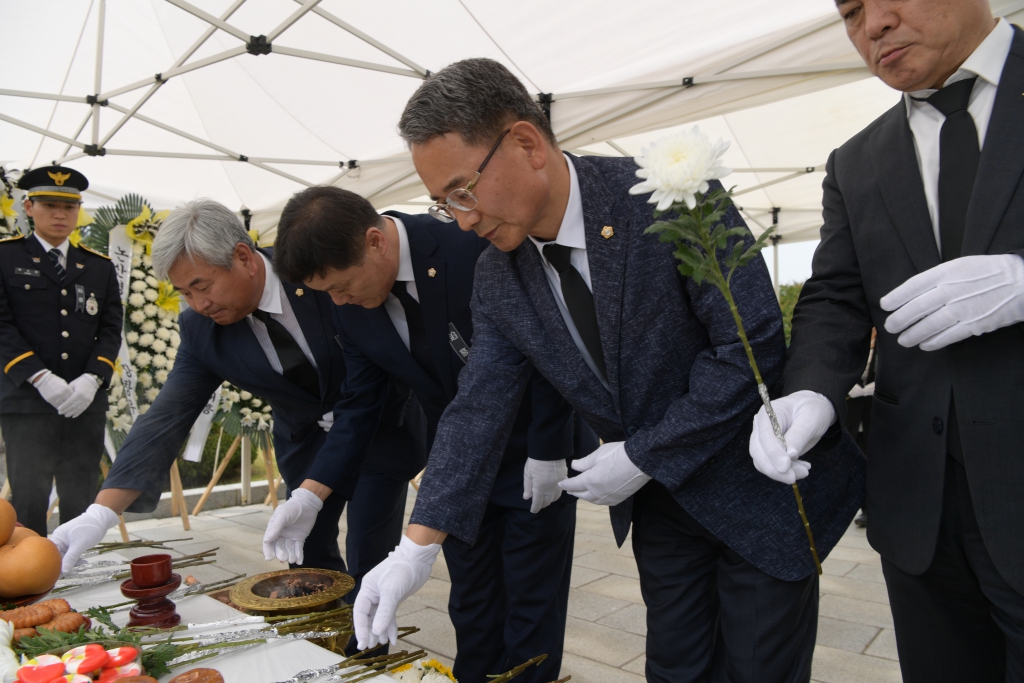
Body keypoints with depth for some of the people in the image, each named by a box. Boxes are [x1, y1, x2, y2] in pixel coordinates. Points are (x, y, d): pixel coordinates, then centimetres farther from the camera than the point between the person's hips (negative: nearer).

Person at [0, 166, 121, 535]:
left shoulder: (100, 266, 14)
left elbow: (111, 330, 7)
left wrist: (91, 379, -9)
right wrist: (41, 378, -15)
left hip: (87, 404, 3)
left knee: (82, 504, 5)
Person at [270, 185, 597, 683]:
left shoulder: (474, 244, -24)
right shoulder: (353, 311, -6)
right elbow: (357, 405, 2)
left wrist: (549, 449, -17)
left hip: (534, 457, -5)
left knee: (531, 613, 7)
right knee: (472, 614, 16)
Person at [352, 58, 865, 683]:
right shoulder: (498, 276, -5)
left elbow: (755, 343, -24)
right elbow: (480, 407, -6)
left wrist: (643, 457, -20)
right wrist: (418, 546, -12)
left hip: (761, 488, -4)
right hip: (661, 503, 5)